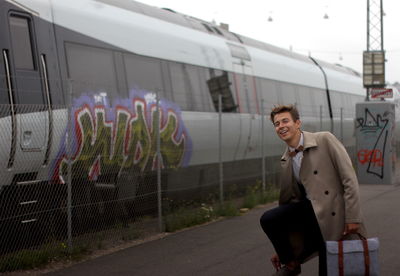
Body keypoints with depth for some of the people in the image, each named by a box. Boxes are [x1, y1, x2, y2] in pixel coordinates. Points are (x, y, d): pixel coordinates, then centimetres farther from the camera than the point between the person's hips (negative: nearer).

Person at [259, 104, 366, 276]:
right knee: (268, 219, -17)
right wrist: (281, 250, 14)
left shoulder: (325, 140, -9)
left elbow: (349, 179, -12)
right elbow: (288, 198, 13)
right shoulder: (285, 160, 9)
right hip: (306, 209, 5)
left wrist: (352, 218, -17)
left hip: (330, 213, -5)